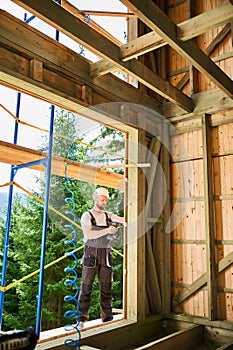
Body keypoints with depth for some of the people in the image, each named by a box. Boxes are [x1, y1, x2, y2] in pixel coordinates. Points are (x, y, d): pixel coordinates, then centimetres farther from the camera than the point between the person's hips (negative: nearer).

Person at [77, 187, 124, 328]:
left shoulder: (108, 216, 13)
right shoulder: (87, 216, 1)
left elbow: (121, 219, -4)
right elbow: (89, 234, -13)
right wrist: (107, 230, -22)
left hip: (106, 254, 4)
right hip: (91, 254, -4)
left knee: (106, 286, 7)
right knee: (87, 285, 0)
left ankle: (107, 318, 15)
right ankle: (82, 318, 9)